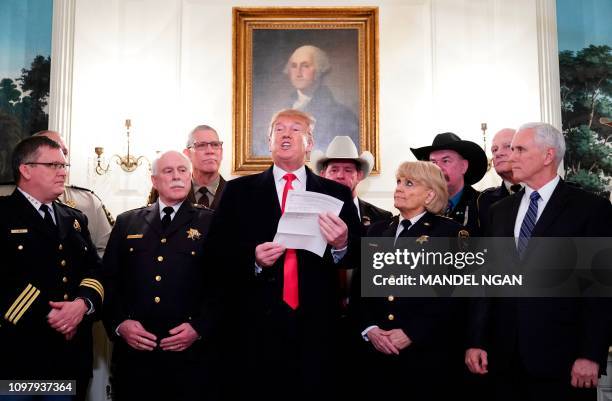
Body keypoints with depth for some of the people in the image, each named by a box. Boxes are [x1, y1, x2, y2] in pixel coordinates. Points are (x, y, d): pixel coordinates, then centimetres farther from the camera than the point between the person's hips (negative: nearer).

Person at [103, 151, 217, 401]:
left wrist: (200, 328, -12)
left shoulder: (211, 223, 3)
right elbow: (109, 280, 10)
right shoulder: (127, 223, 11)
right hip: (133, 352, 2)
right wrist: (119, 323, -4)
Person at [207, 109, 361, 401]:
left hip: (316, 328, 1)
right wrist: (253, 258, -15)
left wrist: (342, 245, -19)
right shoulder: (239, 191, 7)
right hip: (255, 327, 0)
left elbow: (358, 256, 2)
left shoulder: (336, 194, 8)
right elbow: (216, 251, 2)